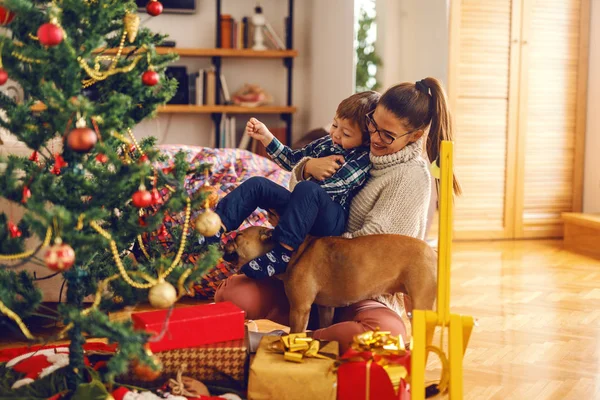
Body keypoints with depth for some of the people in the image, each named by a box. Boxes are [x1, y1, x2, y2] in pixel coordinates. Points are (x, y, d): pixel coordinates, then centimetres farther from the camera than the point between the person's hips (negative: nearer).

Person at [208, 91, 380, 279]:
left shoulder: (363, 159, -12)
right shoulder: (327, 143, 11)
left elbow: (331, 187, -23)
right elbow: (293, 160, 24)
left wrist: (309, 169, -7)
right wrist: (266, 137, 14)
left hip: (332, 222, -8)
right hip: (305, 207, 8)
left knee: (307, 189, -39)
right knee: (256, 184, -1)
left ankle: (284, 252, -40)